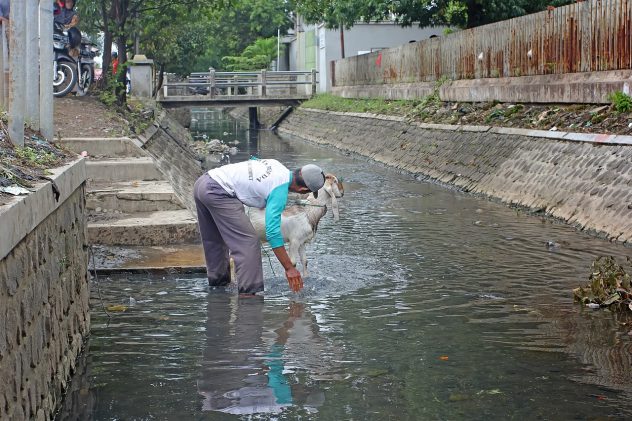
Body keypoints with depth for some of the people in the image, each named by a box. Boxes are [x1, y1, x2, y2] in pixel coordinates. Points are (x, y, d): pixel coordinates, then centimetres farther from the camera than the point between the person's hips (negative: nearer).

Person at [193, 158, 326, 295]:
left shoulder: (276, 164, 12)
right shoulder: (279, 192, -11)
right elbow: (273, 233, -16)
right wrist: (289, 268, -14)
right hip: (218, 192, -10)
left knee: (214, 241, 23)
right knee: (248, 242, -8)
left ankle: (218, 282, 35)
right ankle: (249, 292, -11)